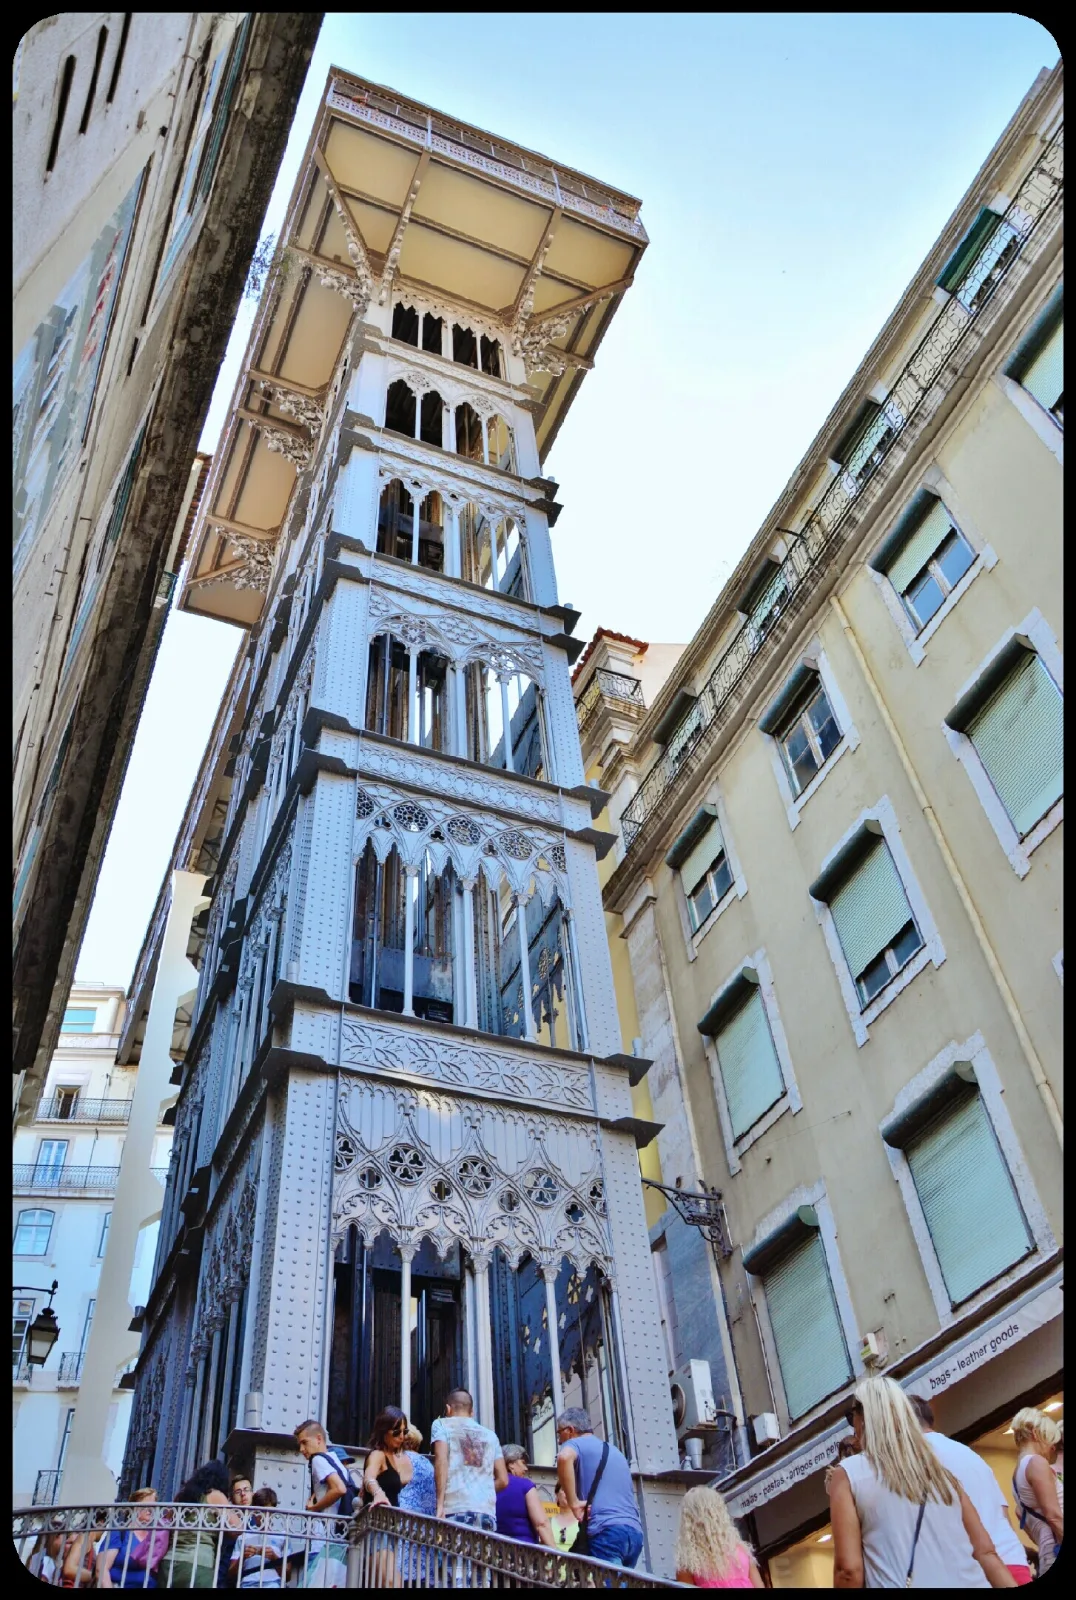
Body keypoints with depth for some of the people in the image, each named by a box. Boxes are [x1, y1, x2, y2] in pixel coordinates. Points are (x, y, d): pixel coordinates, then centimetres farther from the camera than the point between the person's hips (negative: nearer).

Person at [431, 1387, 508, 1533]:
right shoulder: (490, 1434, 23)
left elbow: (441, 1461, -5)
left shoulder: (441, 1424, 12)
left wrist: (440, 1505, -8)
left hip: (455, 1510, -4)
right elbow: (502, 1480, 18)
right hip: (487, 1512, 4)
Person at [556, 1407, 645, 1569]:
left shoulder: (576, 1444, 5)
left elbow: (564, 1457, -20)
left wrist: (574, 1503, -13)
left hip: (607, 1530, -8)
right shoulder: (614, 1451, 30)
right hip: (635, 1531, 8)